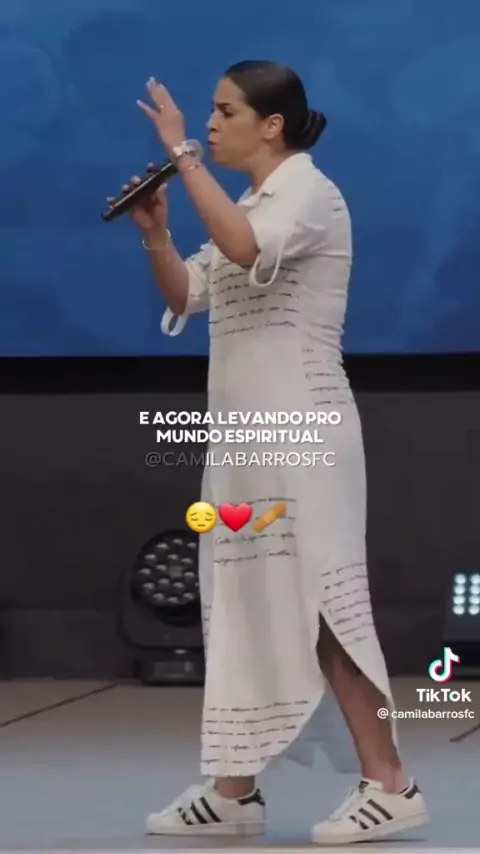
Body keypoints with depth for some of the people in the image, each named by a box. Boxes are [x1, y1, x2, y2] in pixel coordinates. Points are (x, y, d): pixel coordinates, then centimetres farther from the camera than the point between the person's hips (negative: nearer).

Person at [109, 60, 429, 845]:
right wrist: (155, 235, 2)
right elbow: (186, 296, 18)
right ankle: (234, 791, 12)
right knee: (245, 605, 8)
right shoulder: (253, 209, 17)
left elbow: (244, 248, -31)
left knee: (315, 607, -10)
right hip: (246, 435, 9)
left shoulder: (308, 192, -10)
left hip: (299, 433, -9)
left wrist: (182, 154, -27)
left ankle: (389, 786, -6)